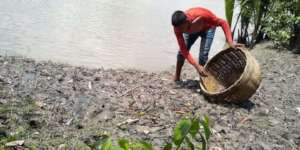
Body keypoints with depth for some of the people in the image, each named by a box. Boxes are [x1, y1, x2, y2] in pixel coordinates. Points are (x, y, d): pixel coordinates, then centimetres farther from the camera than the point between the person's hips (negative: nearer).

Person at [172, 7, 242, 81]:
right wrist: (197, 66, -44)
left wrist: (230, 43, -45)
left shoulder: (201, 15, -45)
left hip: (208, 27, -2)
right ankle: (176, 78, 11)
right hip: (191, 31, 2)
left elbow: (223, 22, -34)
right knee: (182, 51, -8)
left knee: (203, 54, -17)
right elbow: (183, 49, -34)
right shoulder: (178, 27, -36)